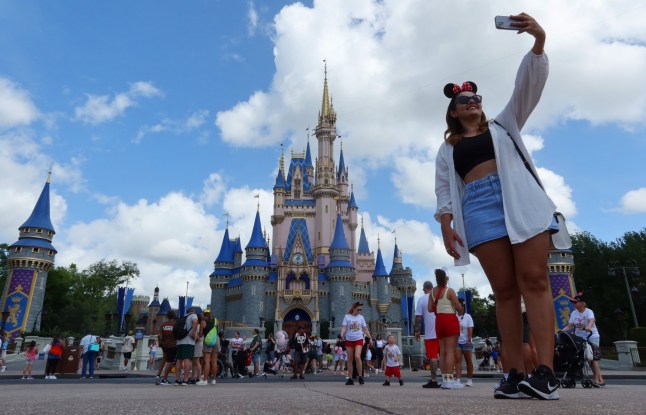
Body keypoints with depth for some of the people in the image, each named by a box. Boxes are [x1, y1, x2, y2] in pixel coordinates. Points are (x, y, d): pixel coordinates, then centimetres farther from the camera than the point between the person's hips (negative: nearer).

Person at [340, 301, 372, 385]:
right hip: (349, 340, 1)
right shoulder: (347, 316, 1)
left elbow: (365, 329, 9)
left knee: (357, 357, -19)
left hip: (359, 339, -1)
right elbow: (344, 327, -5)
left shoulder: (361, 317, 6)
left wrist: (370, 337, 1)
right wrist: (342, 335, -22)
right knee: (350, 359, 4)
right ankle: (350, 379, 13)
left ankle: (360, 376, -5)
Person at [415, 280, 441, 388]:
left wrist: (417, 331, 3)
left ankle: (434, 381, -1)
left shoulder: (421, 299, -1)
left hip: (430, 333, -3)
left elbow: (418, 317, -5)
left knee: (433, 356, -1)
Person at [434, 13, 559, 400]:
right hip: (480, 210, 0)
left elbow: (528, 86, 12)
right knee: (505, 290, -4)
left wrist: (539, 42, -3)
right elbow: (444, 190, 12)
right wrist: (446, 225, -4)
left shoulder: (503, 124, 25)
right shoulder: (448, 149, 23)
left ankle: (546, 371, -14)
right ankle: (515, 374, -4)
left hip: (521, 201, 0)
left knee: (534, 280, -11)